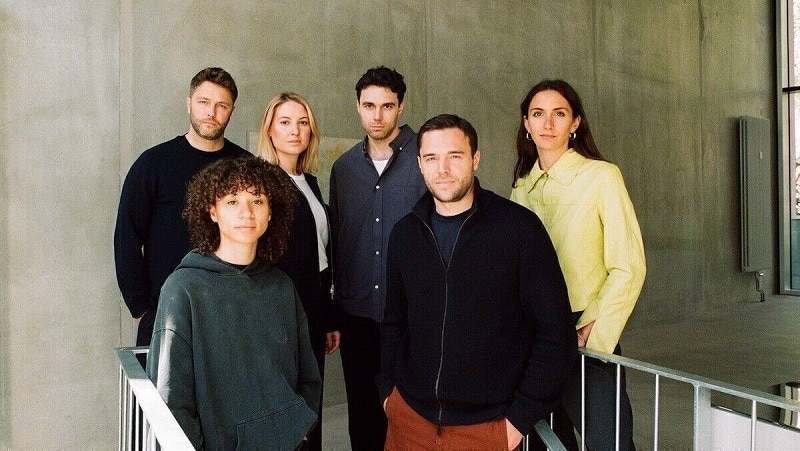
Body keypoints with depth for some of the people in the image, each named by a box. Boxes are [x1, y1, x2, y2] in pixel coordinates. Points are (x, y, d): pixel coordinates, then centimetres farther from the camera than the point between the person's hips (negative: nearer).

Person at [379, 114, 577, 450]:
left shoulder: (520, 227, -11)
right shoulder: (405, 233, 1)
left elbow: (555, 333, -10)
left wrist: (521, 417, -10)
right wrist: (388, 390, 5)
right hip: (409, 418, 4)